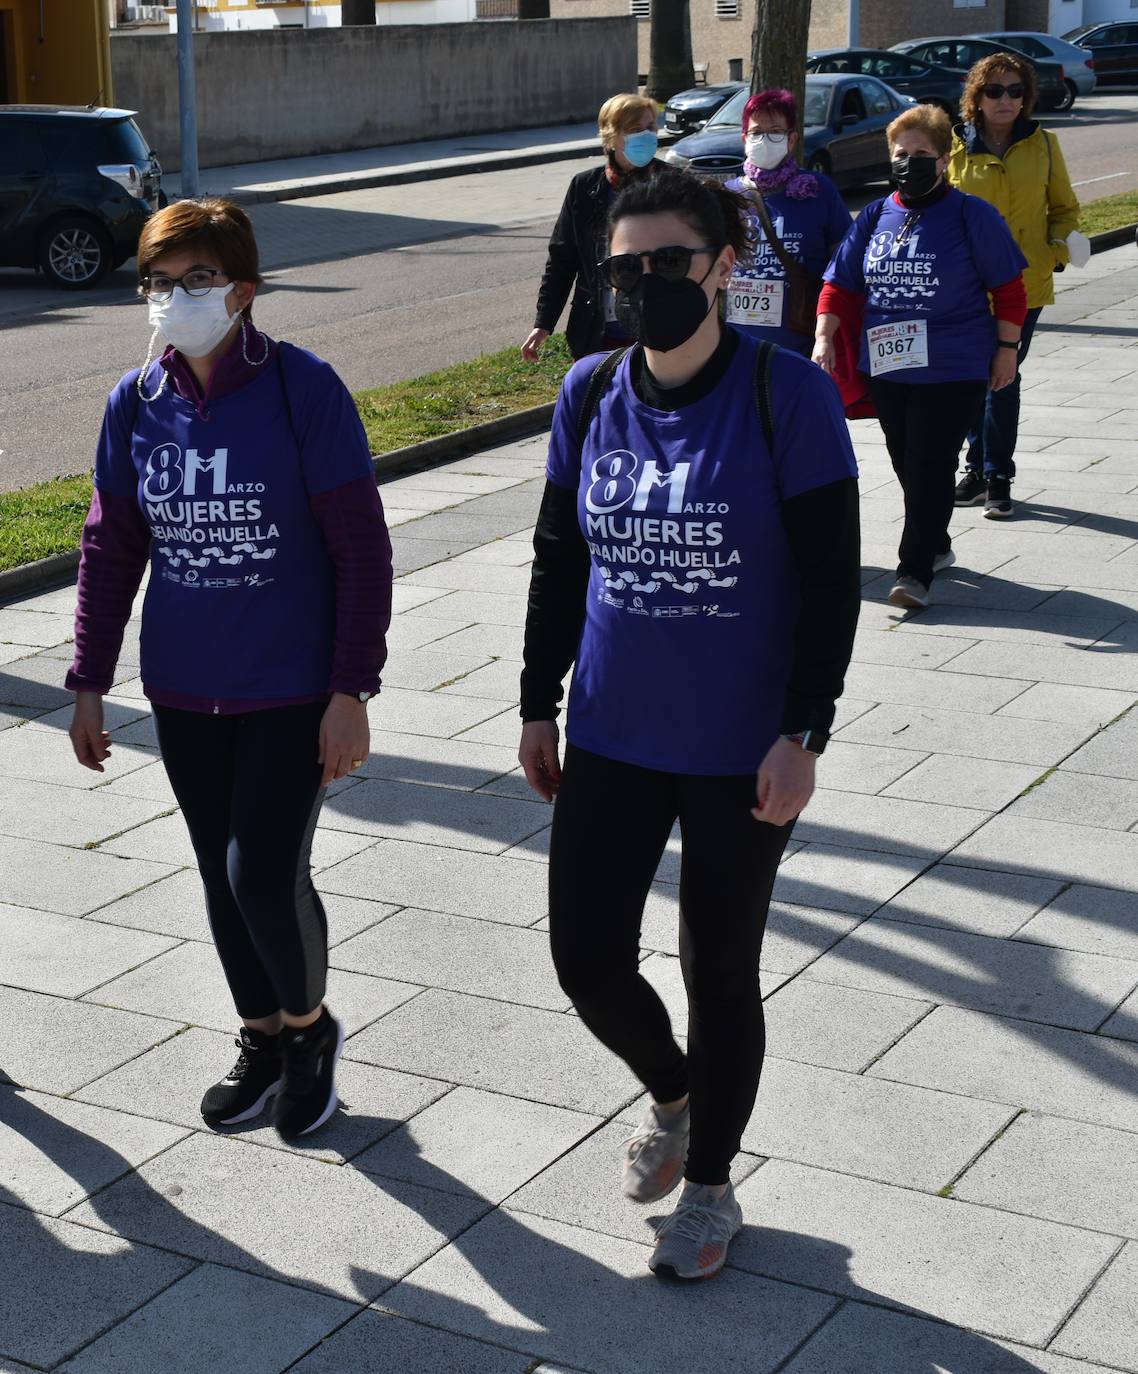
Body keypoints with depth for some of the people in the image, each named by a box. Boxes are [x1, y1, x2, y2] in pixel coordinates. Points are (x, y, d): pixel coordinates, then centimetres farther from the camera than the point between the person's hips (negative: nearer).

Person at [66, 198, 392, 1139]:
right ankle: (263, 1039, 35)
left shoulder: (304, 390, -13)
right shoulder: (136, 402, 0)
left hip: (293, 690, -5)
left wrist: (352, 689, -14)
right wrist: (90, 682, 8)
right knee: (222, 878, 14)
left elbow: (361, 549, -11)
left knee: (267, 876, -9)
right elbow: (112, 547, 9)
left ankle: (310, 1025, 20)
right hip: (182, 692, 5)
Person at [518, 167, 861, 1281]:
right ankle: (671, 1094, 38)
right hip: (612, 737, 4)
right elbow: (558, 561, 10)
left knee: (718, 971, 10)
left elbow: (831, 581, -11)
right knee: (586, 958, 4)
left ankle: (709, 1184, 33)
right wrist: (538, 706, 11)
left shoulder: (788, 395, -13)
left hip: (742, 750, -4)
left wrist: (801, 734, -15)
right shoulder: (591, 394, 0)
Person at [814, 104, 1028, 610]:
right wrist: (824, 337, 0)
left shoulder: (971, 216, -3)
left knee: (930, 466, -8)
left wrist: (1006, 349, -3)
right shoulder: (875, 217, 8)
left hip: (953, 369, -5)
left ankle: (915, 569, -5)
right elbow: (841, 283, 11)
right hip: (886, 365, 5)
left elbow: (1009, 287, -1)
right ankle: (935, 545, 33)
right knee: (907, 466, 13)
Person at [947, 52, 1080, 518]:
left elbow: (1064, 208, 11)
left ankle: (996, 477, 6)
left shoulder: (1042, 144, 3)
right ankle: (978, 468, 24)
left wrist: (1060, 247, -7)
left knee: (1003, 378, -4)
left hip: (1024, 284, -1)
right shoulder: (955, 148, 2)